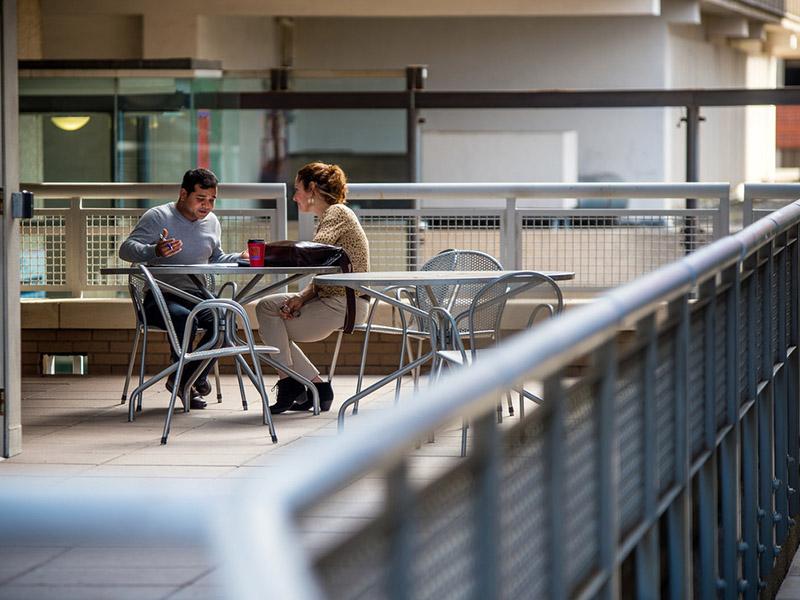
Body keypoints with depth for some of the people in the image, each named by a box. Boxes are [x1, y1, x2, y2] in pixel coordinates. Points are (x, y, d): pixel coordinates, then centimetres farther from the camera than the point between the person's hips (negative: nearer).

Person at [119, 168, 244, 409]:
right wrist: (155, 251, -33)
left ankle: (187, 378, -5)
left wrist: (241, 258, 10)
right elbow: (126, 249, -13)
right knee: (185, 319, -38)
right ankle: (183, 378, -11)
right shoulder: (158, 217, -4)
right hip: (159, 298, -5)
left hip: (196, 296, 5)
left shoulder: (212, 222, 16)